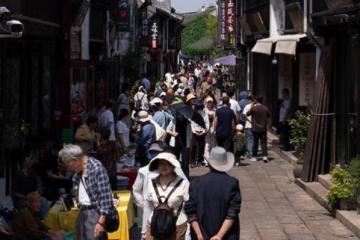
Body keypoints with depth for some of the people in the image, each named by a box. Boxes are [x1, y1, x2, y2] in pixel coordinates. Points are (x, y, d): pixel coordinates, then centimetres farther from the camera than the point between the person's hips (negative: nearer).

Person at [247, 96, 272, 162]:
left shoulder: (253, 108, -10)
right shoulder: (265, 108, -2)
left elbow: (247, 114, 4)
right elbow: (269, 116, 10)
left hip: (255, 129, -1)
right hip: (263, 129, 1)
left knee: (255, 142, 11)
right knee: (263, 142, 0)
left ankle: (254, 156, 16)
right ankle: (265, 156, -14)